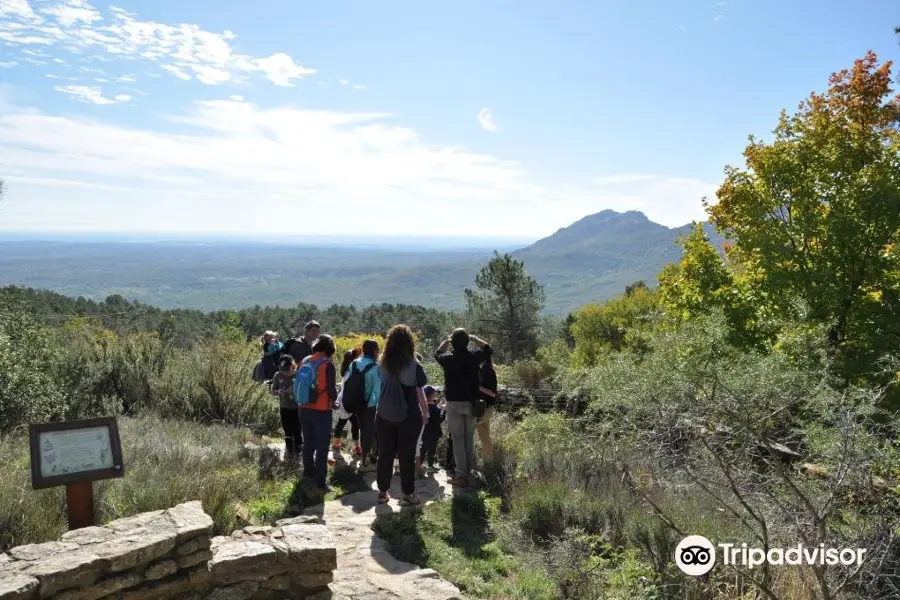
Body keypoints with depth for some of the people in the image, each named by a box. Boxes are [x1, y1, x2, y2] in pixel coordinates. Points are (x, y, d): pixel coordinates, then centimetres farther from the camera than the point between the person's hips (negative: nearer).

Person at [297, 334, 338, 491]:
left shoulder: (304, 361, 1)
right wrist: (334, 400, 5)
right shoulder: (328, 364, -15)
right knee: (322, 447, 4)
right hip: (321, 411, -6)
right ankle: (320, 482, 7)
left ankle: (308, 474, 37)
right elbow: (331, 390, -16)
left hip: (304, 409, 6)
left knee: (308, 443, 22)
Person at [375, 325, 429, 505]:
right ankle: (408, 494, 13)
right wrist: (426, 413, 7)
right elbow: (420, 393, -5)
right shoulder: (415, 366, -12)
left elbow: (384, 387, 5)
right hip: (409, 417, -3)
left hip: (384, 416, 3)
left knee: (385, 454, 12)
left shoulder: (383, 365, -1)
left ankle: (382, 492, 20)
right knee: (407, 455, 6)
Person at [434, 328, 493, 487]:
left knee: (458, 439, 3)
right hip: (471, 403, 1)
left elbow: (437, 353, 18)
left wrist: (446, 340, 22)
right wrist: (474, 338, 15)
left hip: (454, 404, -1)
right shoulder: (474, 357, -6)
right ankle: (470, 474, 13)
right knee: (469, 438, 11)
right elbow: (489, 349, 14)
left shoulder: (448, 359, -6)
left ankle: (461, 475, 1)